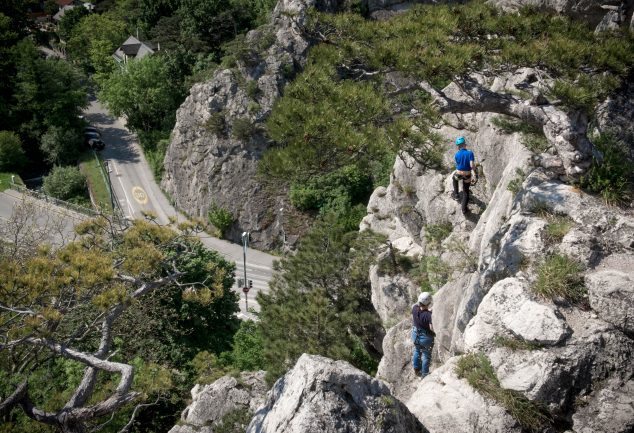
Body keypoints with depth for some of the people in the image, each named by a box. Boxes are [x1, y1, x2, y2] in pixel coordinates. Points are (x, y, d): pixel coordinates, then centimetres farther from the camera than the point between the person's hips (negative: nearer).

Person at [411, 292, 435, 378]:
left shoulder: (414, 308, -18)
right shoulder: (428, 314, -34)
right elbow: (431, 328, -30)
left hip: (415, 334, 5)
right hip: (426, 337, -5)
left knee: (417, 351, 32)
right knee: (426, 355, 20)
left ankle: (416, 369, 50)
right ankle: (424, 374, 36)